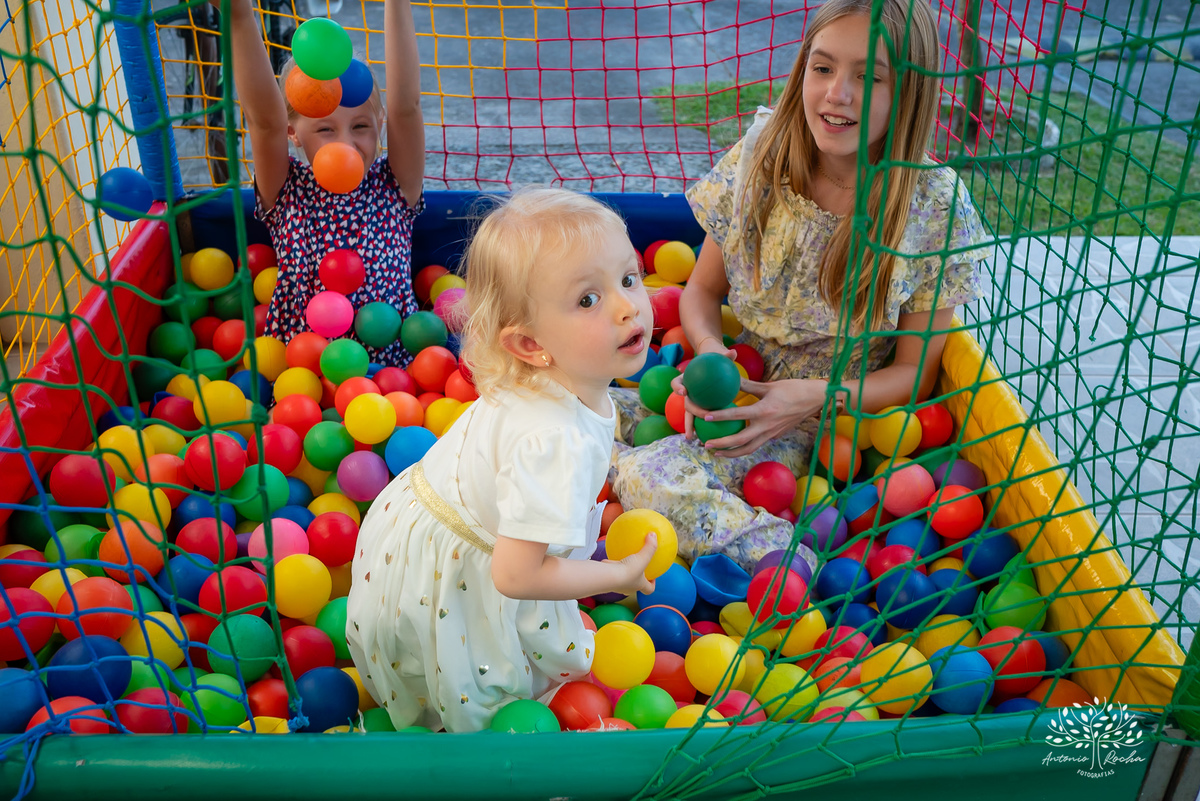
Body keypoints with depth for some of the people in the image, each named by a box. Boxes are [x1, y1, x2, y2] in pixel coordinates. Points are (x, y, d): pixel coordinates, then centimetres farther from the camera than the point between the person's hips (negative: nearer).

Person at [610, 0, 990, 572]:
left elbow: (913, 372, -6)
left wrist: (819, 397, -24)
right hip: (731, 386, 6)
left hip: (821, 423, -6)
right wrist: (710, 349, -18)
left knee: (660, 480, -29)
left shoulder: (937, 210, -14)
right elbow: (702, 291, 5)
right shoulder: (759, 159, -5)